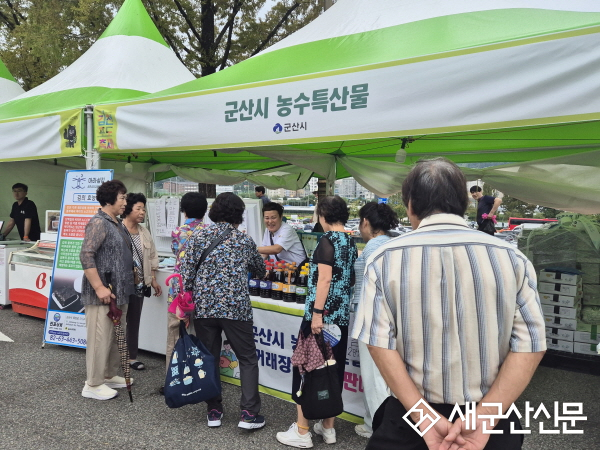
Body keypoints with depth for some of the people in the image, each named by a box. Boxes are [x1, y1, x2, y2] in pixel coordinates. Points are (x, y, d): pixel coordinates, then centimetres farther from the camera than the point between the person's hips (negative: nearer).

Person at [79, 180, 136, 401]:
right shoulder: (98, 222, -14)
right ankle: (92, 385, 10)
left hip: (119, 292, 9)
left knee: (116, 337, 17)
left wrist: (127, 284, 21)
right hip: (103, 294, -9)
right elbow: (86, 256, -21)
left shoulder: (117, 224, 15)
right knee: (100, 338, -2)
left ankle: (109, 375, 30)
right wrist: (99, 287, -23)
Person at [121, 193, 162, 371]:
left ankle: (132, 356, 22)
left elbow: (152, 257, 17)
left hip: (139, 284, 7)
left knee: (134, 321, 12)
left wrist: (153, 280, 14)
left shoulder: (144, 232, 12)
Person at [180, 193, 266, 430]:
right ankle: (249, 413, 7)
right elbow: (260, 270, 17)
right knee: (248, 359, 10)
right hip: (235, 309, -1)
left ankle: (213, 411, 23)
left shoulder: (198, 237, 2)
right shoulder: (244, 240, 3)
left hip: (203, 308, 2)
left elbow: (186, 274, -1)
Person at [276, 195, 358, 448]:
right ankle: (328, 427, 25)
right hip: (342, 315, 8)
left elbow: (325, 278, -19)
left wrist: (317, 312, -20)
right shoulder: (351, 241, 11)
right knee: (334, 368, 14)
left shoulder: (328, 239, -11)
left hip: (322, 314, -8)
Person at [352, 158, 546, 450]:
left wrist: (424, 416, -13)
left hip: (409, 416, -1)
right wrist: (484, 418, -12)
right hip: (491, 419, 2)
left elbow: (379, 342, -13)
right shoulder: (512, 258, -4)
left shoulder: (385, 258, -8)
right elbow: (530, 345, -8)